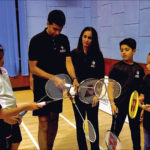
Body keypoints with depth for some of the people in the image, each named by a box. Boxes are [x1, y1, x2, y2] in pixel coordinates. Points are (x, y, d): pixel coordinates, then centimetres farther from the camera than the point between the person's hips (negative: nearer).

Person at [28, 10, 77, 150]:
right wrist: (54, 78, -23)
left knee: (54, 120, 13)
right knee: (44, 123, -4)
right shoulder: (36, 40, -10)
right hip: (42, 87, -5)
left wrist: (74, 78, -17)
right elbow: (33, 68, -13)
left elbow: (68, 62, 1)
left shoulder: (64, 40, 4)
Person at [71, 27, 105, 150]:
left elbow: (101, 77, -4)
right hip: (77, 95, 2)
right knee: (79, 124, 13)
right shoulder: (74, 54, -2)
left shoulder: (97, 55, -6)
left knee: (93, 124, 10)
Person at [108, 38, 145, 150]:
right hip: (120, 105, -3)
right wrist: (112, 103, -13)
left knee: (135, 129, 18)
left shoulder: (139, 69, 4)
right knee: (115, 130, 7)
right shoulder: (117, 67, -6)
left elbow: (142, 88, 11)